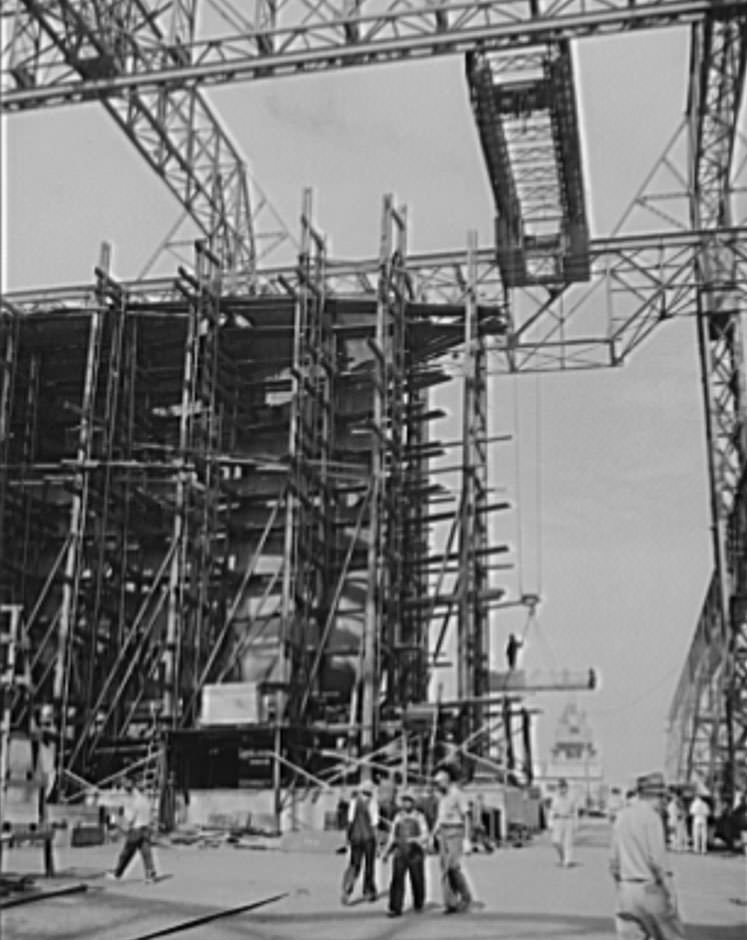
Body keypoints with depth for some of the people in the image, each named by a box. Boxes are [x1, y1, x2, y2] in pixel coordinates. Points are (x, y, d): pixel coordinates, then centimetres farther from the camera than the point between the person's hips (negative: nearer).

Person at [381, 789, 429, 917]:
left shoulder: (419, 817, 0)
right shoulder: (398, 817, 9)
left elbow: (425, 836, -6)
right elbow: (392, 836, 15)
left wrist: (414, 839, -24)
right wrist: (386, 851, 8)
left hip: (415, 854, -1)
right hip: (400, 853, 2)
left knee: (417, 881, 8)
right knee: (397, 879, -11)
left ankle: (418, 904, 31)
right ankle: (395, 909, -12)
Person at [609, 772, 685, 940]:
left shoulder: (621, 816, 10)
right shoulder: (651, 816, -12)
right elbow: (657, 860, -18)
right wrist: (670, 892, -12)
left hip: (626, 889, 6)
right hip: (651, 889, -6)